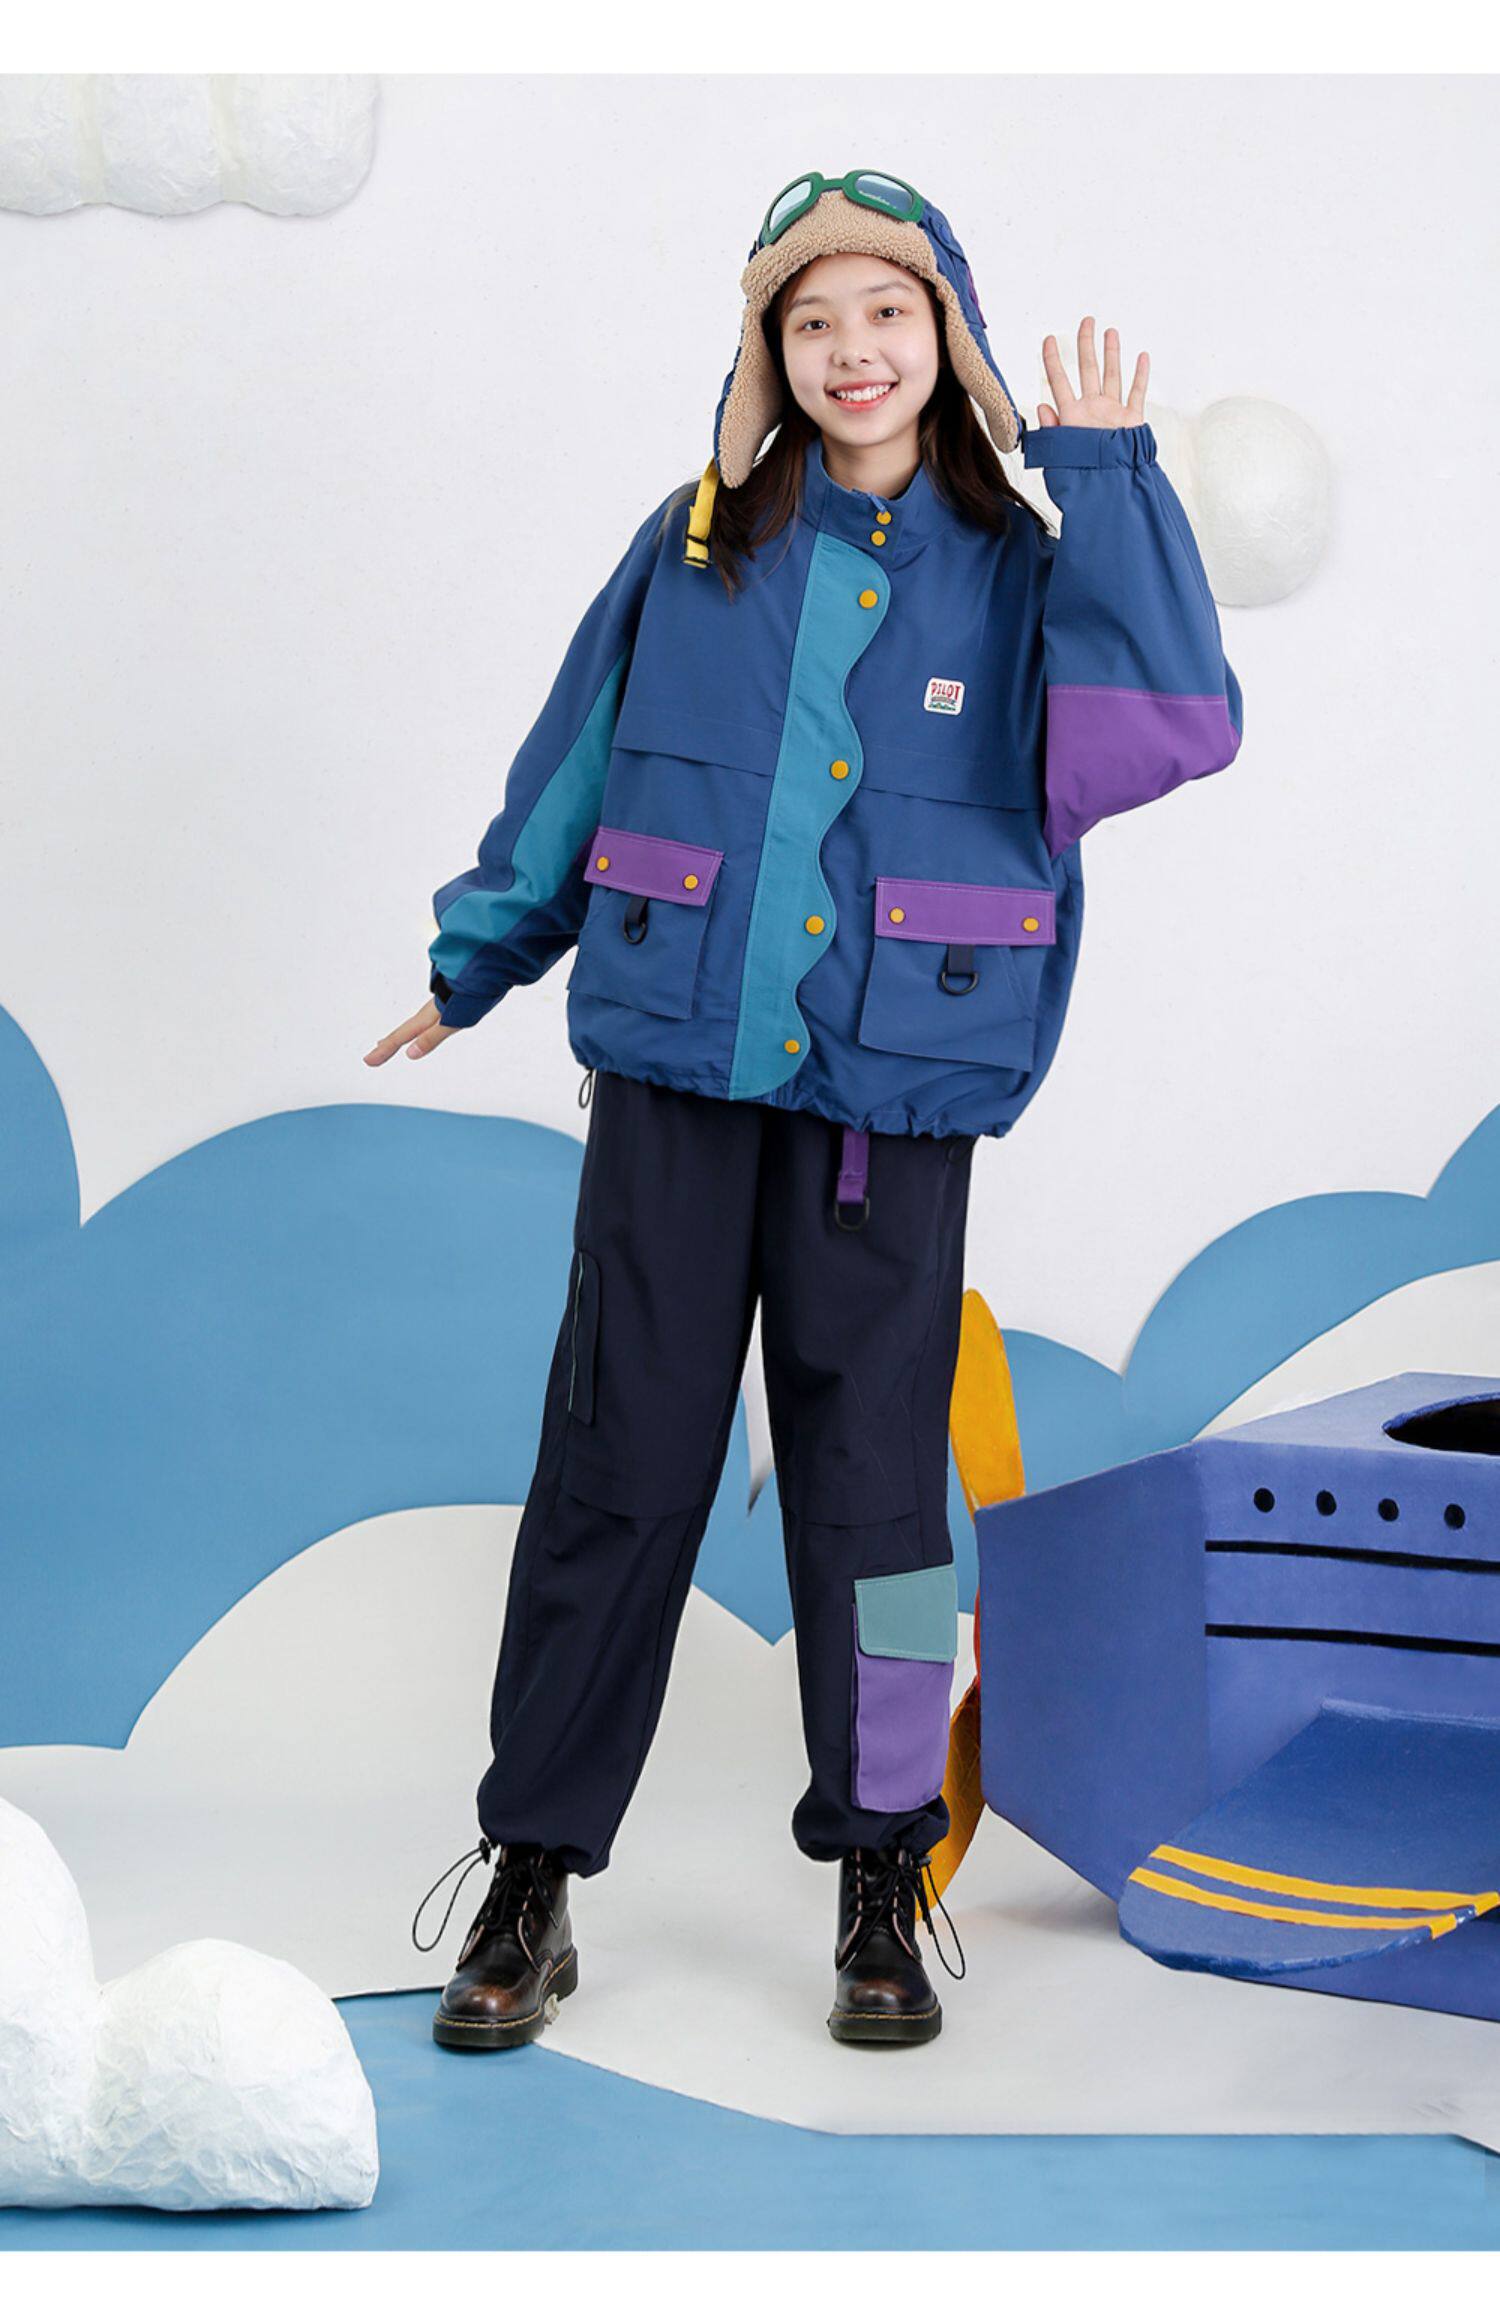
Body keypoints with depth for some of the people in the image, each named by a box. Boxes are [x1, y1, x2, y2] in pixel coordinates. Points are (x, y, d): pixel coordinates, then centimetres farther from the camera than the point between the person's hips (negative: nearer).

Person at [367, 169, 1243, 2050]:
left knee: (870, 1467, 4)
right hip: (673, 1068, 1)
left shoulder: (1016, 572, 1)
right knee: (616, 1459, 3)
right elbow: (575, 760, 16)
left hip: (891, 1094, -1)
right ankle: (530, 1879, 13)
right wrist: (476, 962, 24)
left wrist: (1104, 475, -15)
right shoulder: (695, 548, 5)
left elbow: (1173, 727, -17)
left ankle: (882, 1889, 19)